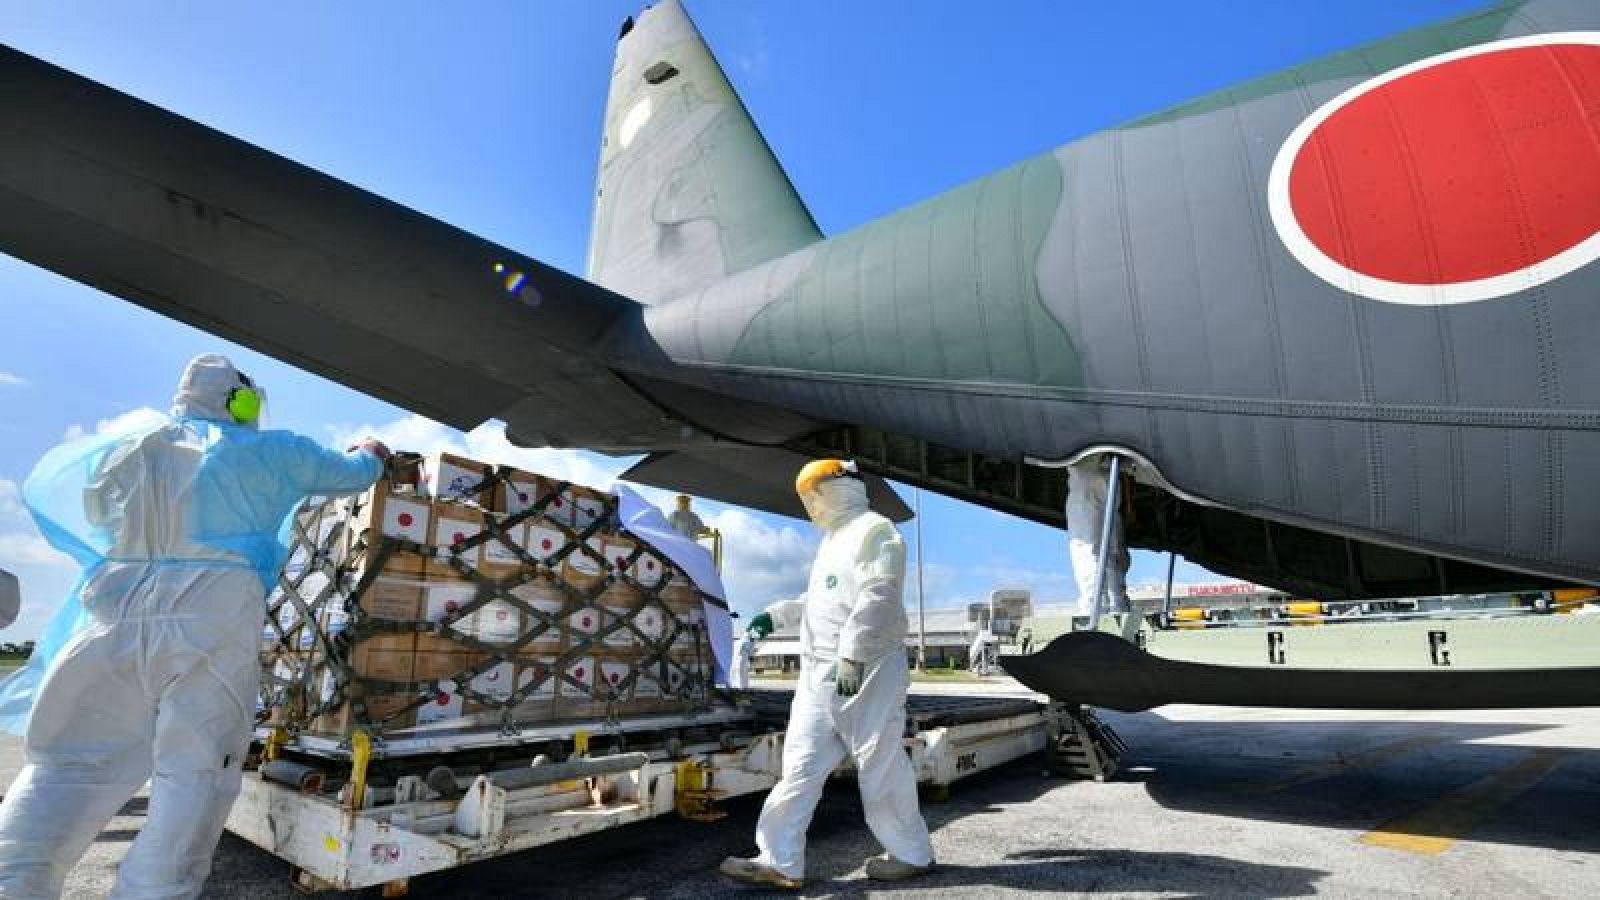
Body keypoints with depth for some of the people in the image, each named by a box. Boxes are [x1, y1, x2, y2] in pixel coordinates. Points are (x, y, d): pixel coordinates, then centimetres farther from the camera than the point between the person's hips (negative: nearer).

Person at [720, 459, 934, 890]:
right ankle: (780, 862, 10)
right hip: (819, 672, 9)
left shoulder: (873, 529, -8)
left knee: (880, 765, 2)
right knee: (801, 765, 5)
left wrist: (852, 653, -26)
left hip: (866, 669, -9)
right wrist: (776, 615, 28)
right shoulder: (833, 540, 23)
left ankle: (912, 854, 20)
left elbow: (877, 596, -20)